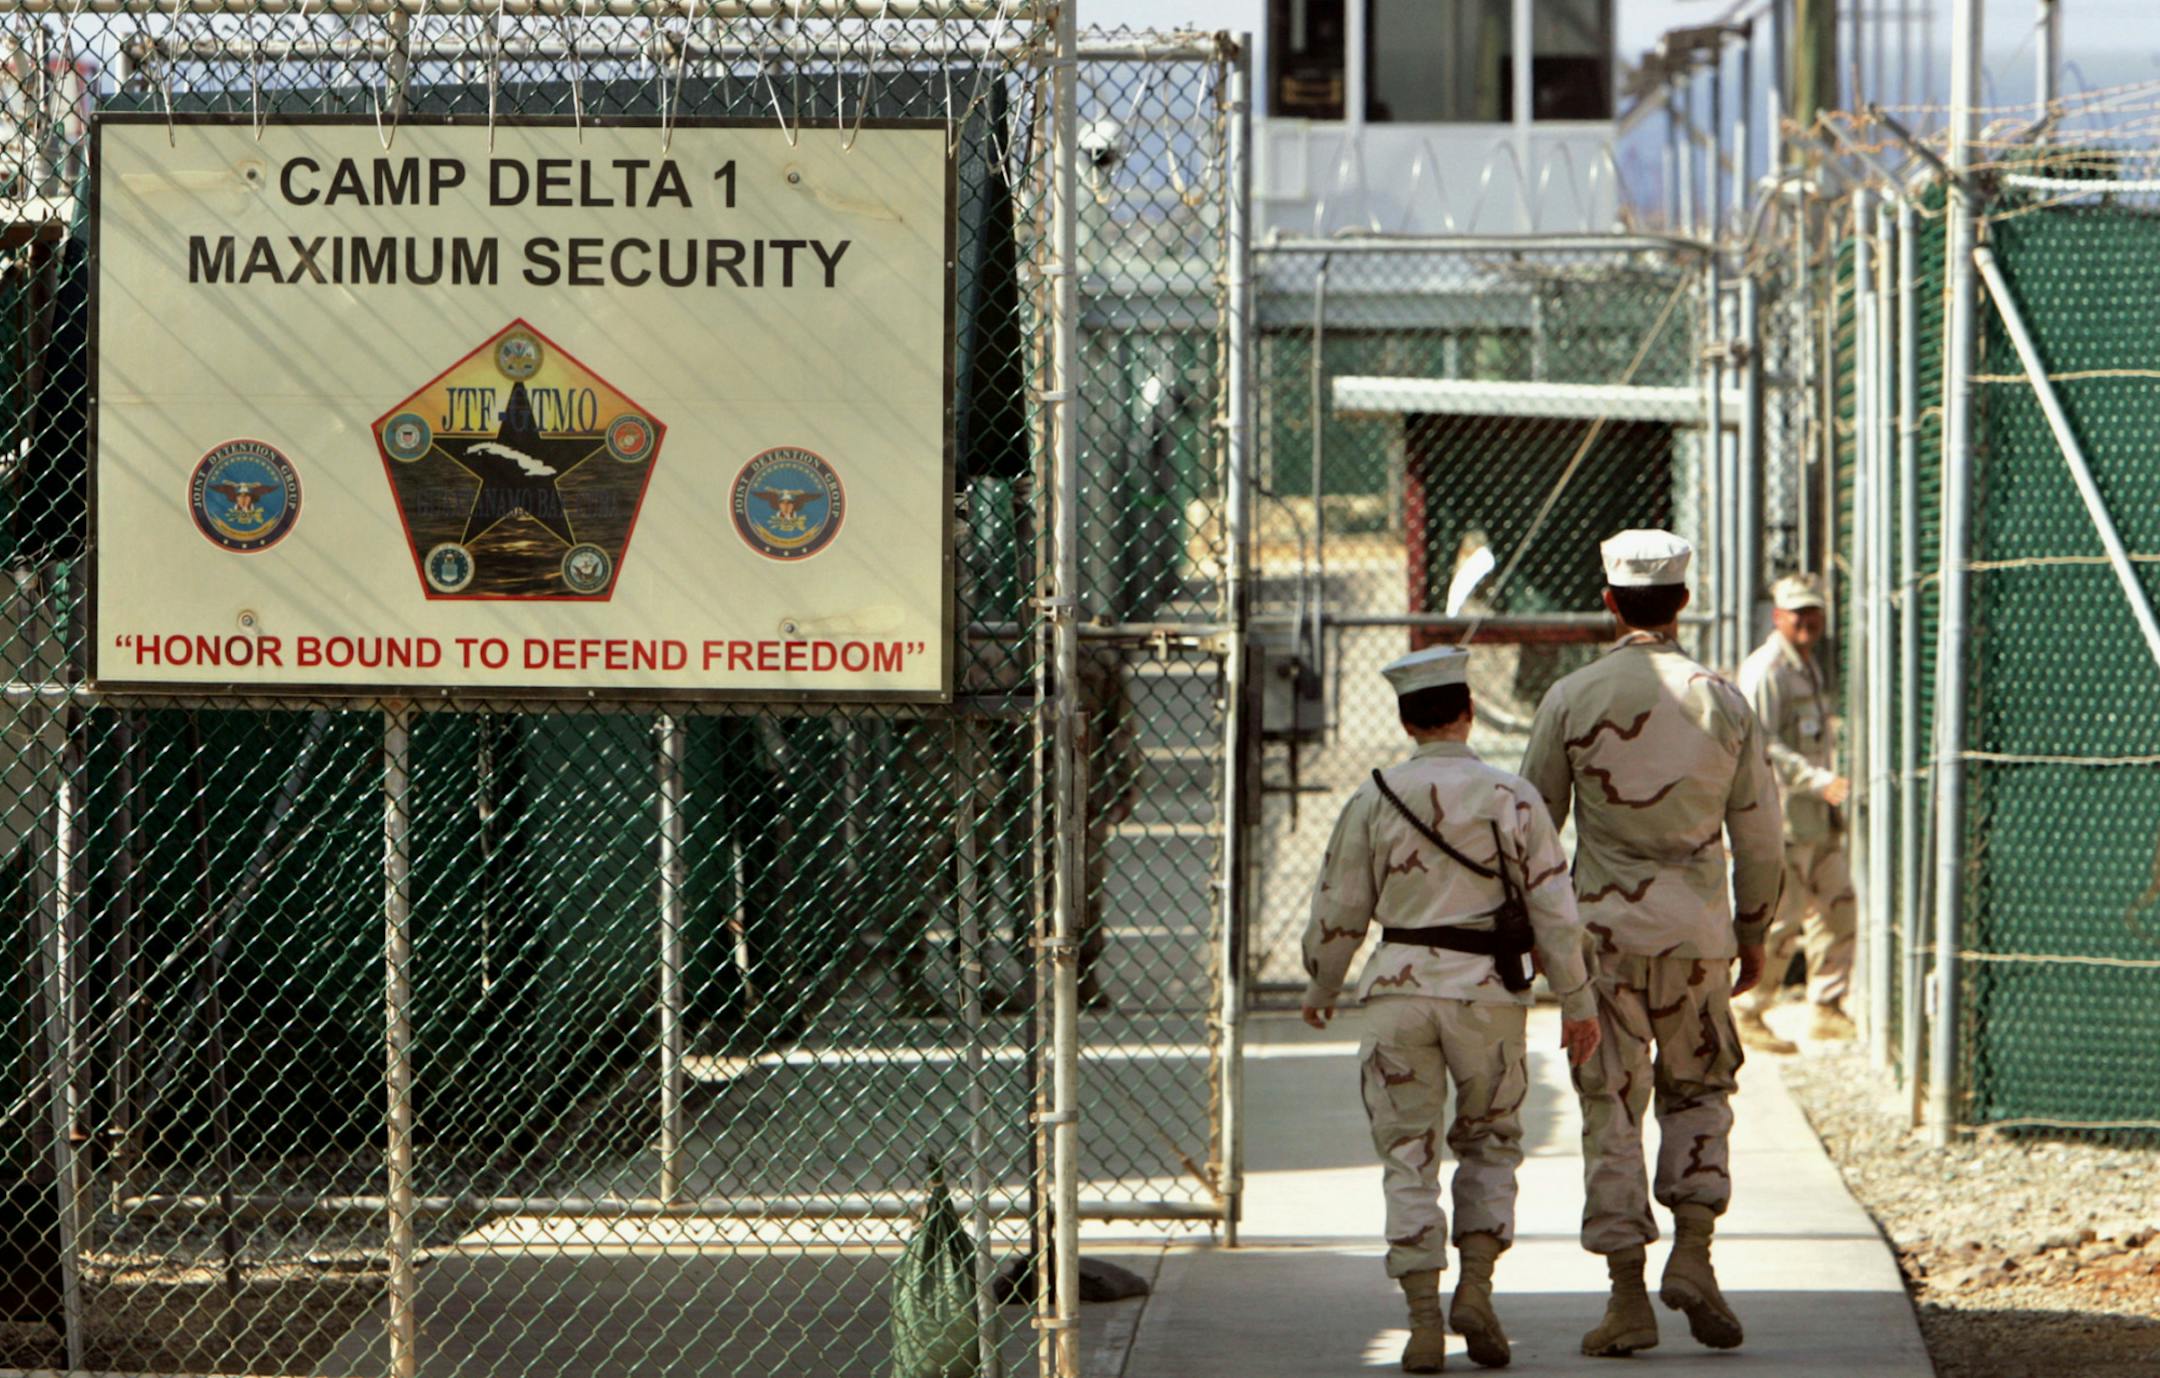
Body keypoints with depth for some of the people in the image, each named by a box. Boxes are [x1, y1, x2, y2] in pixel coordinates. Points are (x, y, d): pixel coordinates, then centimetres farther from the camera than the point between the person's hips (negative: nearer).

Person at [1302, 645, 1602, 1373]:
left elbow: (1338, 910, 6)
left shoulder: (1374, 799, 0)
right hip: (1487, 990, 0)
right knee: (1490, 1142, 18)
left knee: (1408, 1156, 5)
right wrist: (1577, 1002, 5)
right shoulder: (1510, 797, -2)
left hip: (1400, 987, 0)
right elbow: (1553, 907, -3)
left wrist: (1320, 992, 21)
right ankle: (1476, 1287, 2)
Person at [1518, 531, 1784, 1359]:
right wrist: (1753, 931, 17)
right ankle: (1693, 1254, 1)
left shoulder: (1572, 699, -4)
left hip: (1605, 926, -1)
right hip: (1696, 927, 2)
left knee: (1612, 1106, 3)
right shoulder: (1723, 703, 1)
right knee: (1698, 1089, 18)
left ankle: (1628, 1298, 1)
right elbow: (1758, 833, 5)